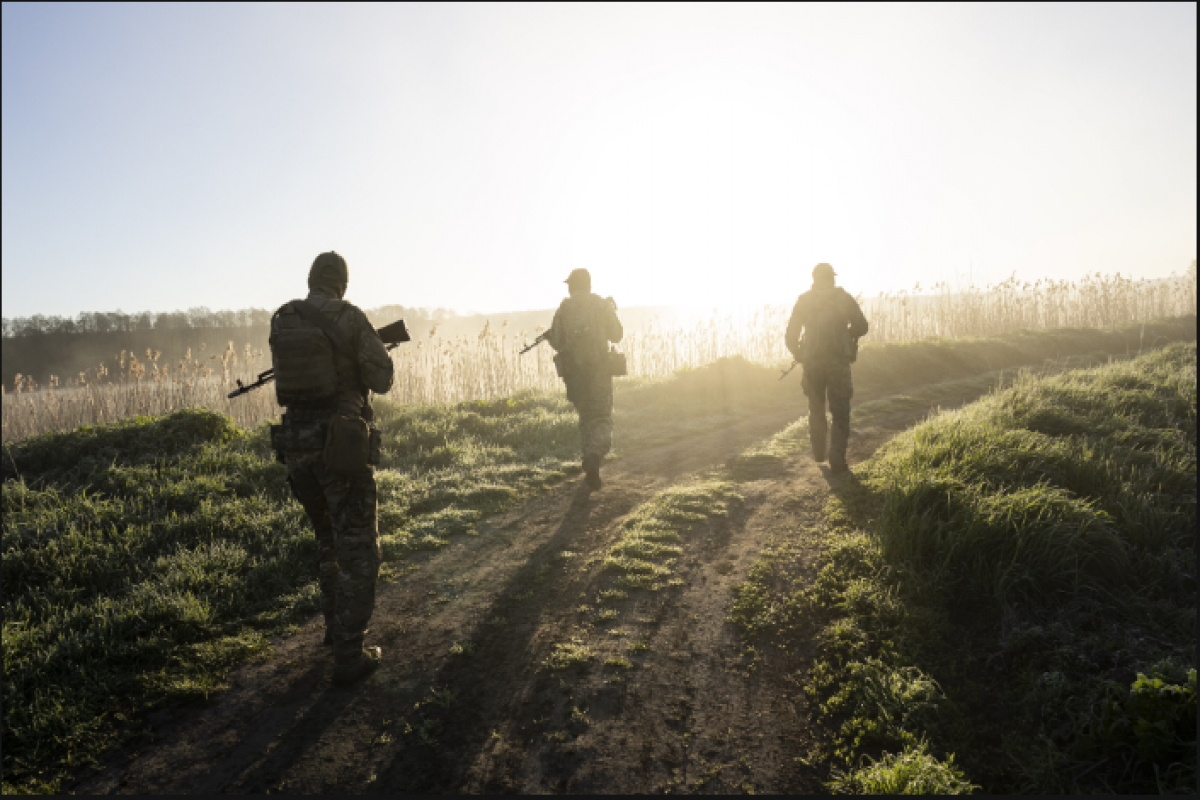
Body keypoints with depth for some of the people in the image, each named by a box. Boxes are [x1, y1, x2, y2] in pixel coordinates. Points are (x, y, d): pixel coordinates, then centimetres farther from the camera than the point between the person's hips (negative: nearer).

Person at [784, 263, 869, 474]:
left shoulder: (804, 300, 5)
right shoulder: (844, 298, 2)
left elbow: (790, 336, 3)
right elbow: (861, 327, 2)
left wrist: (798, 354, 20)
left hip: (811, 362, 2)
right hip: (838, 361, -2)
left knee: (816, 408, 21)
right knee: (840, 413, 4)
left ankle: (818, 452, 30)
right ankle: (837, 460, -5)